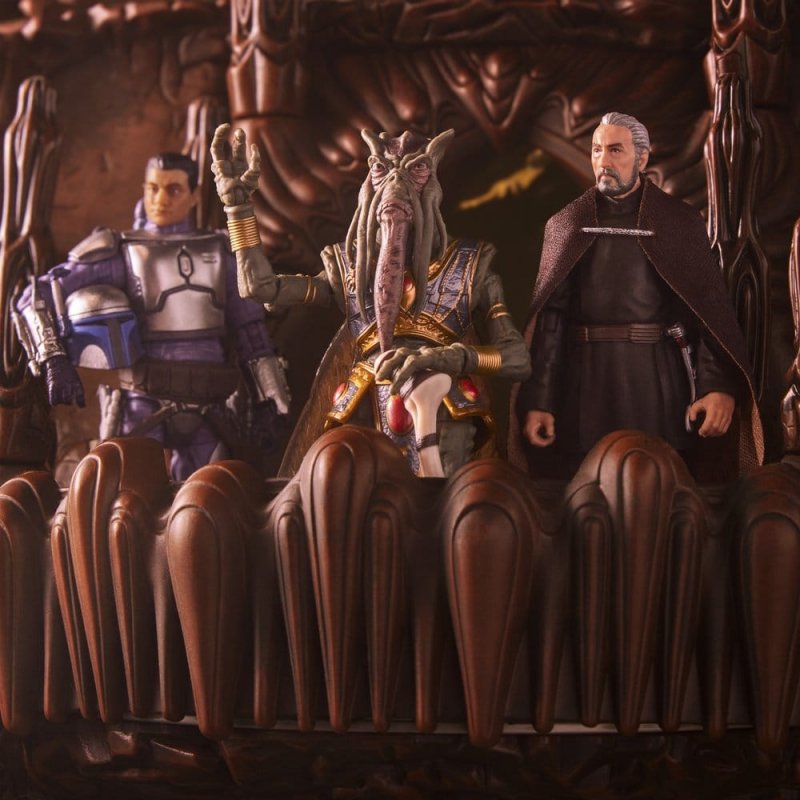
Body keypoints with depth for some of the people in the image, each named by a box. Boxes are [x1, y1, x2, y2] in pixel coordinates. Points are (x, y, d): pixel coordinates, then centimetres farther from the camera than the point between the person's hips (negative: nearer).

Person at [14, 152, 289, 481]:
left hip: (206, 411, 3)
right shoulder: (118, 253, 2)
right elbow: (37, 298, -4)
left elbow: (251, 330, 16)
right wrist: (55, 360, -18)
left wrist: (265, 400, 11)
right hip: (142, 407, -3)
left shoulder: (220, 254, 13)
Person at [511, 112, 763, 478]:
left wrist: (718, 386, -17)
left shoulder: (679, 221, 4)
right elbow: (550, 316, 4)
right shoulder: (565, 226, 10)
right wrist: (538, 401, -4)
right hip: (585, 386, 2)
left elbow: (710, 308, -3)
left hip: (658, 384, -1)